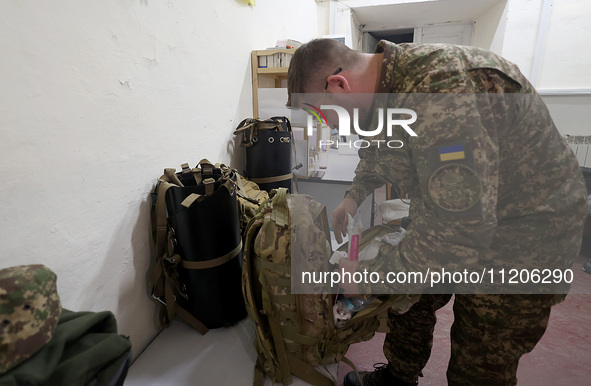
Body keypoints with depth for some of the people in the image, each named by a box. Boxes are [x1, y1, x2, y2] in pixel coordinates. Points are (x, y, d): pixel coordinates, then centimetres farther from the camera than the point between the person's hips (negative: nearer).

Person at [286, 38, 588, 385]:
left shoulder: (438, 92, -35)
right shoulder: (381, 86, -4)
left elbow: (457, 231, -36)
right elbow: (375, 152, 16)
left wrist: (369, 278, -23)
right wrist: (355, 196, 1)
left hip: (522, 232, -8)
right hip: (451, 215, 8)